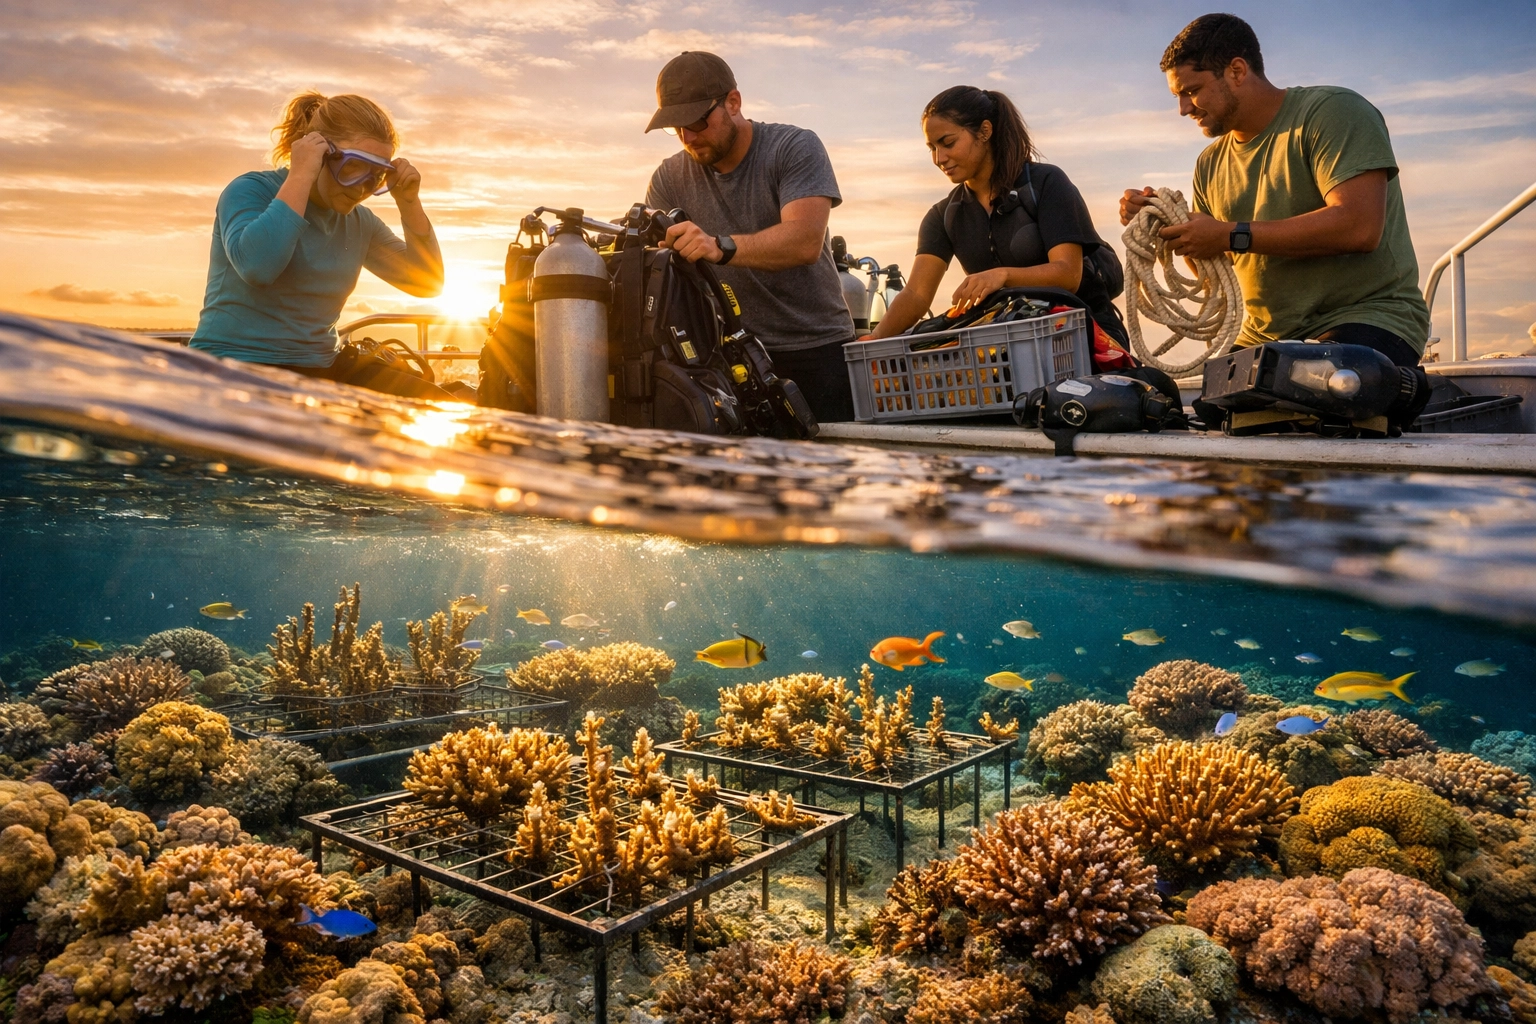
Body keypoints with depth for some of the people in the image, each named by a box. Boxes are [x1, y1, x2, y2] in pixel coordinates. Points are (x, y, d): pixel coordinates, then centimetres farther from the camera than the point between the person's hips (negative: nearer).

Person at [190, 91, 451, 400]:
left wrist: (408, 203, -1)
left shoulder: (359, 222, 10)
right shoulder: (251, 190, -6)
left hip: (321, 366, 7)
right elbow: (257, 267, -27)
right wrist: (300, 177, -22)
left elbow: (427, 282, 10)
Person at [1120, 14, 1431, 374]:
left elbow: (1359, 227, -21)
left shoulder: (1332, 111, -6)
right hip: (1267, 337, 7)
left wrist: (1231, 235, -18)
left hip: (1367, 318, -6)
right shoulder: (1211, 163, 13)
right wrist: (1166, 226, 2)